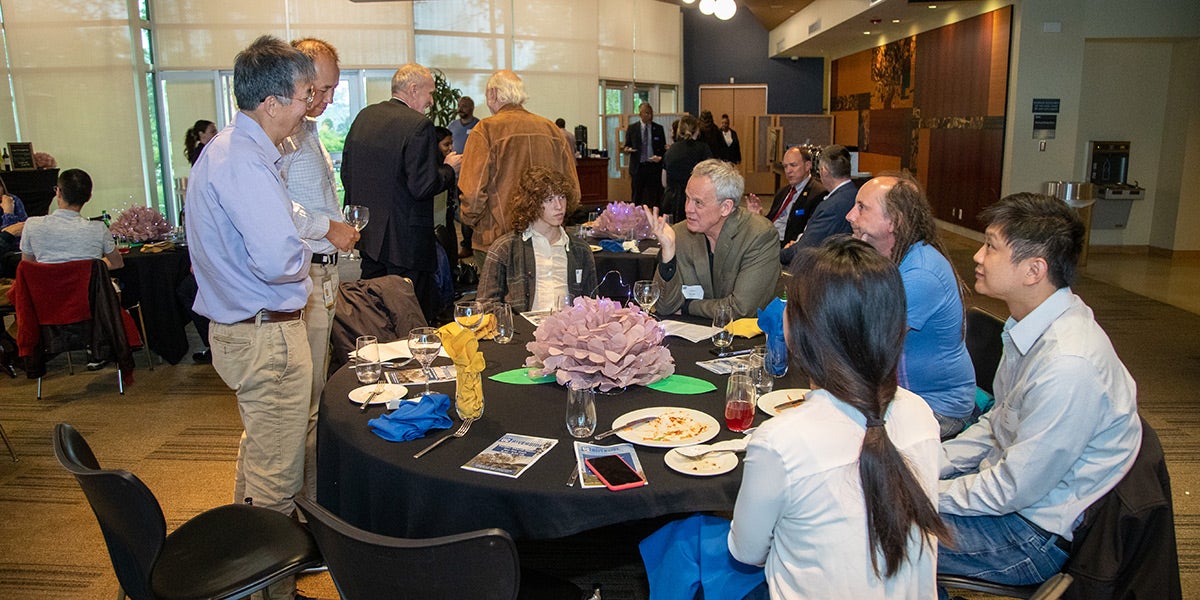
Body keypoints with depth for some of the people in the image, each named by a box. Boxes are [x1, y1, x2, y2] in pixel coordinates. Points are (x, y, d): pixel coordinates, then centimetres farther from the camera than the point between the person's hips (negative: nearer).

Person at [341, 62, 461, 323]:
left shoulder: (364, 116, 7)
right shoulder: (419, 125, -16)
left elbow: (346, 173, 12)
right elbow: (423, 186, -20)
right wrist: (449, 168, -2)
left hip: (367, 235, 8)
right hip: (405, 239, -7)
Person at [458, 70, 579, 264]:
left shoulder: (486, 129, -8)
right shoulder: (552, 129, 5)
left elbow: (472, 192, -11)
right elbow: (572, 189, 8)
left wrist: (471, 221, 8)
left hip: (497, 240, -4)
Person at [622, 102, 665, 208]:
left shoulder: (659, 128, 8)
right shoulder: (632, 128, 6)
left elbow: (663, 148, 9)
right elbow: (627, 146, 10)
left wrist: (660, 157, -11)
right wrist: (627, 149, -14)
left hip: (654, 166, 0)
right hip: (637, 167, 0)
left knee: (654, 197, -1)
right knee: (637, 198, 2)